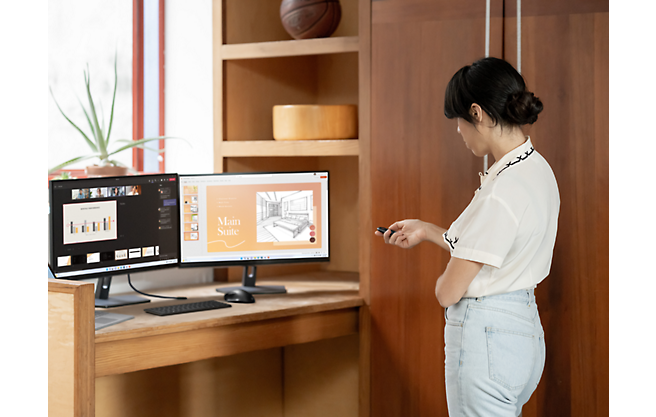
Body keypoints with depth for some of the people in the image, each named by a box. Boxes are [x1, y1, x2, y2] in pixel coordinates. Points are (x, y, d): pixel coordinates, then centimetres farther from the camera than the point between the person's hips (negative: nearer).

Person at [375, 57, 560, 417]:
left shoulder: (502, 192, -23)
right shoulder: (537, 169, 6)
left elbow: (448, 292, -17)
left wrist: (440, 282, 6)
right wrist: (426, 231, 23)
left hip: (486, 339, -10)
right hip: (525, 330, 10)